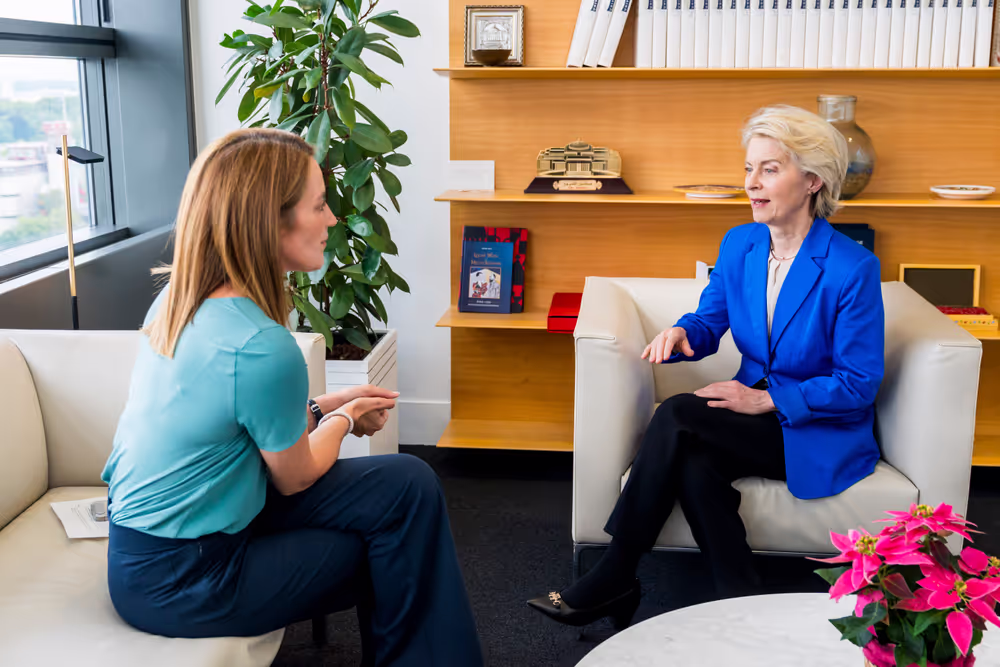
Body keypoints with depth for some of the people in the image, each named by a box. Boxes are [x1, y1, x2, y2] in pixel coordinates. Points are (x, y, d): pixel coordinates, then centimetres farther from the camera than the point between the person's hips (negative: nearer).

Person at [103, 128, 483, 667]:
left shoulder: (177, 299, -1)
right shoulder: (260, 347, -28)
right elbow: (296, 477, -11)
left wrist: (322, 407, 10)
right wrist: (344, 418, 8)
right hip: (179, 583, -8)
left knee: (408, 483, 7)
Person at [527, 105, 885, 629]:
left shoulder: (853, 268, -16)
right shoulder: (739, 245, 3)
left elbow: (859, 384, -13)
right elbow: (710, 321, 11)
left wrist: (767, 399, -19)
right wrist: (681, 333, -14)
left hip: (824, 434, -5)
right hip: (755, 411, 6)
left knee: (678, 415, -27)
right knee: (695, 465, -31)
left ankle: (614, 576, -17)